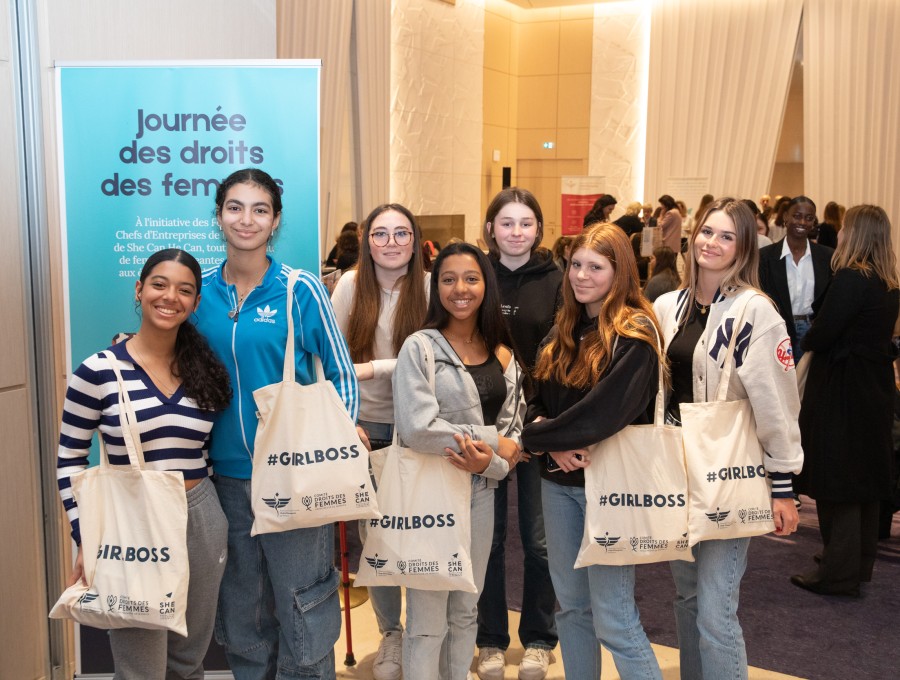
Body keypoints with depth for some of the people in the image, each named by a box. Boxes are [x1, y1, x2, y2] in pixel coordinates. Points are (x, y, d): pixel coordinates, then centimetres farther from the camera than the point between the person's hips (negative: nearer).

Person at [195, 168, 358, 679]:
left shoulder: (300, 290, -7)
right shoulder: (200, 289, 3)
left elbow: (343, 376, -4)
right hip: (226, 471, 4)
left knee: (303, 608, 5)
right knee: (240, 610, 17)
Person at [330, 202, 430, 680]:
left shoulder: (430, 286, -8)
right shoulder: (351, 284, -2)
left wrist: (375, 367, -23)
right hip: (365, 424, 2)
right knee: (373, 532, 8)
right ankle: (390, 632, 27)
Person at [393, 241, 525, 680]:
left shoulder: (502, 355, 7)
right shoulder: (420, 348, -9)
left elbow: (513, 430, 5)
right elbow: (417, 428, -19)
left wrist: (491, 462, -16)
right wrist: (491, 440, -15)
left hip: (481, 492, 5)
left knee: (466, 611, 17)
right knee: (428, 619, 2)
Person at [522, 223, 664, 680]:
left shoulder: (634, 335, -12)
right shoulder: (564, 330, 10)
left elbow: (605, 411, -22)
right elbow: (538, 398, 8)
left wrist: (533, 437, -13)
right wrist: (554, 445, -13)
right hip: (559, 481, 7)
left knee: (613, 617, -4)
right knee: (571, 604, 15)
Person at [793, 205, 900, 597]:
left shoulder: (850, 279, -19)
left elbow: (821, 335, -20)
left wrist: (804, 341, 1)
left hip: (841, 393, -9)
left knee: (838, 483, 0)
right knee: (865, 478, 18)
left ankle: (839, 574, 7)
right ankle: (860, 564, 31)